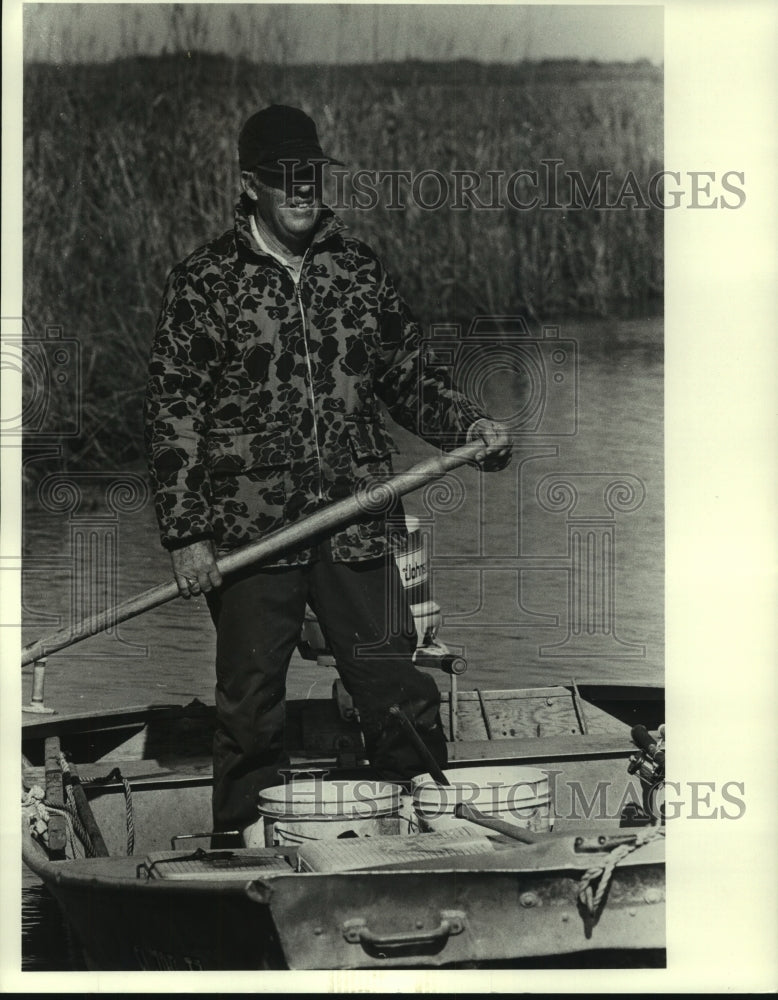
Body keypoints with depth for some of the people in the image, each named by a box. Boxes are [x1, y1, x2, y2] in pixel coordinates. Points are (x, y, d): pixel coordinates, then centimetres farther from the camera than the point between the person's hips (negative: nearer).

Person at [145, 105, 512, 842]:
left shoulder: (358, 269, 10)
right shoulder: (203, 283, -1)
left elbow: (406, 376, 17)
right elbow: (173, 415, -3)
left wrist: (467, 426, -2)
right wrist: (185, 536, -9)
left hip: (355, 527, 3)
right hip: (249, 532, -3)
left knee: (400, 698, 3)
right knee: (250, 715, 5)